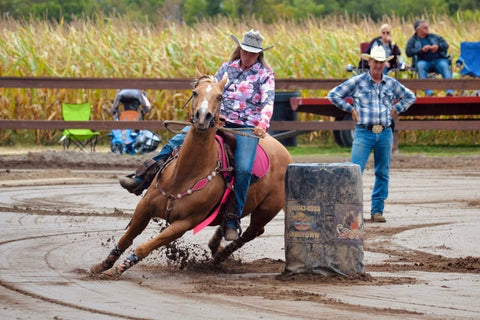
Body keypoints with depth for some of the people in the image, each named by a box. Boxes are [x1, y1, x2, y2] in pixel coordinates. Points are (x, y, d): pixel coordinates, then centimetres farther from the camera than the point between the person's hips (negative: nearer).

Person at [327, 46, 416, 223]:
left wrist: (396, 108, 11)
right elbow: (333, 94, 5)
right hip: (364, 133, -3)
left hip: (385, 133, 3)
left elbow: (410, 97, 25)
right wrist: (350, 109, 1)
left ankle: (377, 210, 13)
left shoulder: (391, 83, 10)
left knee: (382, 173, 6)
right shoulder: (357, 81, 1)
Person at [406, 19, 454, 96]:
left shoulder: (433, 37, 20)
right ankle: (428, 92, -41)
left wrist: (438, 46, -8)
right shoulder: (412, 40, 13)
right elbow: (409, 52, -2)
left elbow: (445, 45, 14)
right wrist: (422, 50, -13)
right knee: (421, 66, -35)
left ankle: (450, 92, -43)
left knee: (445, 66, -30)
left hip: (438, 60, 1)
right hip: (424, 61, -1)